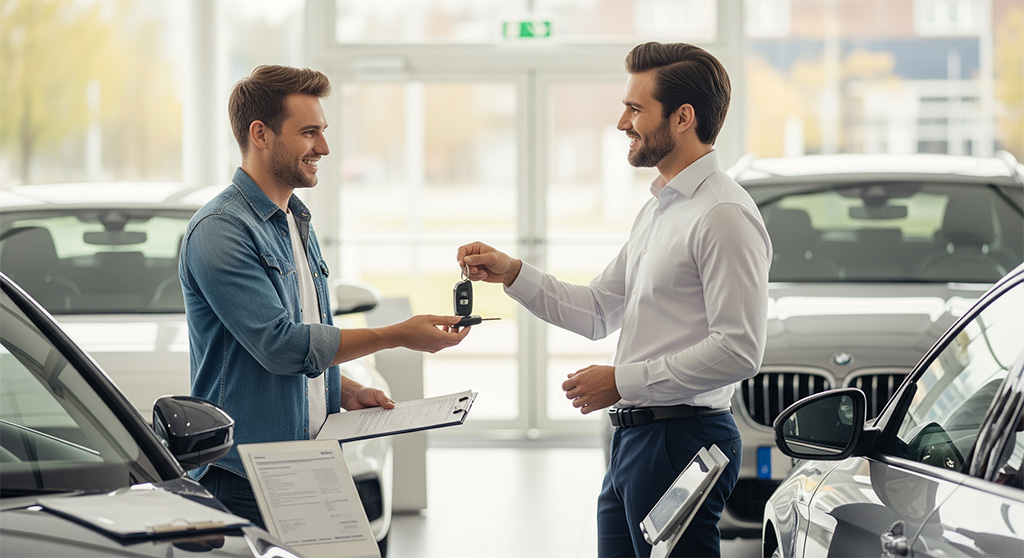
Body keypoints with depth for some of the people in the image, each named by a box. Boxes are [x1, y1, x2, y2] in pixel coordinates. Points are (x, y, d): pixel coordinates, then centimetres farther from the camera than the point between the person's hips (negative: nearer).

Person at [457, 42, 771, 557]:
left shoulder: (723, 215, -15)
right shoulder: (658, 208, 18)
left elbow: (738, 351, -21)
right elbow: (598, 312, 23)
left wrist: (622, 381, -17)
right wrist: (513, 274, 12)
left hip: (682, 440, -10)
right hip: (634, 439, 10)